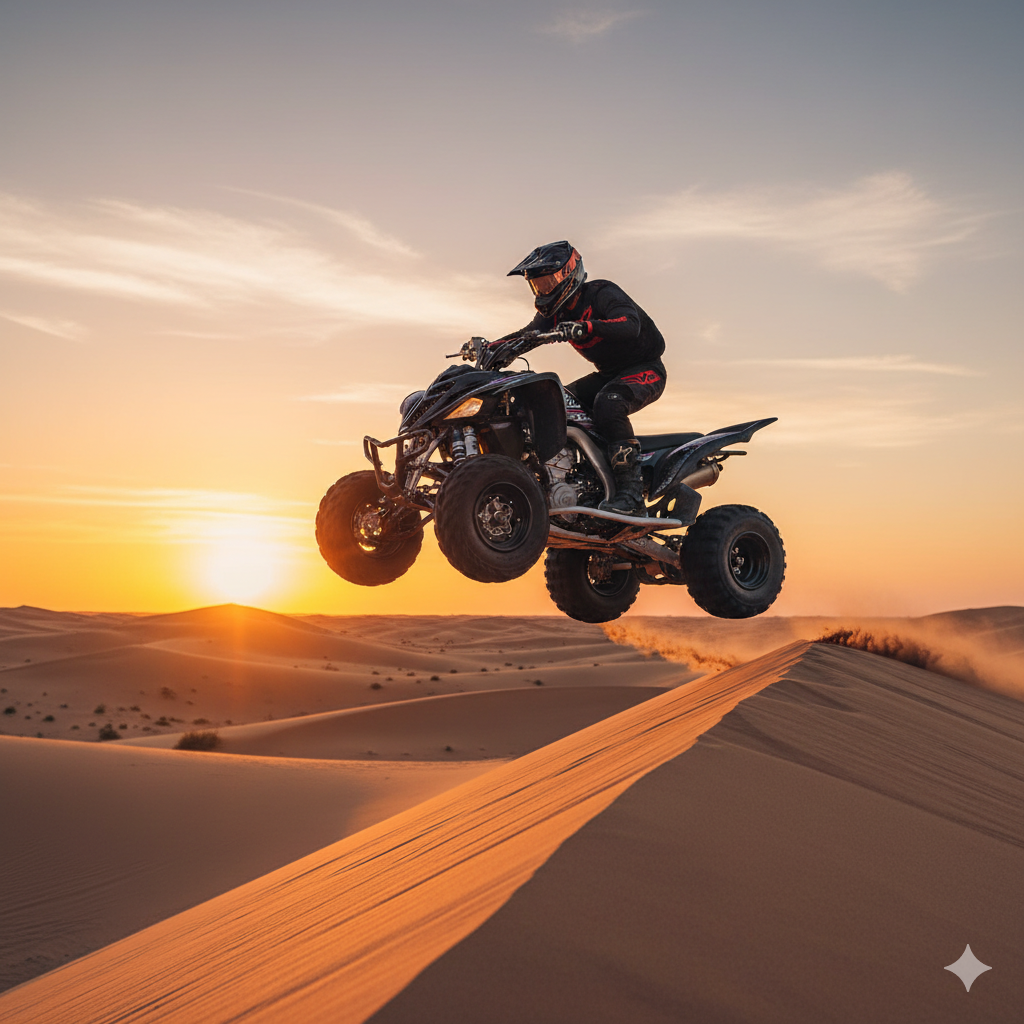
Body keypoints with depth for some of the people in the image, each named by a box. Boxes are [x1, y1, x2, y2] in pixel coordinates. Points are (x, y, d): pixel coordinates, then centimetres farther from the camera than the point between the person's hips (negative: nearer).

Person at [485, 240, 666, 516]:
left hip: (646, 369, -9)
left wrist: (583, 328, -52)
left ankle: (631, 489, -38)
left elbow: (630, 324, -38)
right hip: (610, 374, 9)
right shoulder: (555, 313, 5)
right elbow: (526, 335, -6)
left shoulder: (602, 294, -19)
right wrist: (492, 348, -27)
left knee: (608, 403, -36)